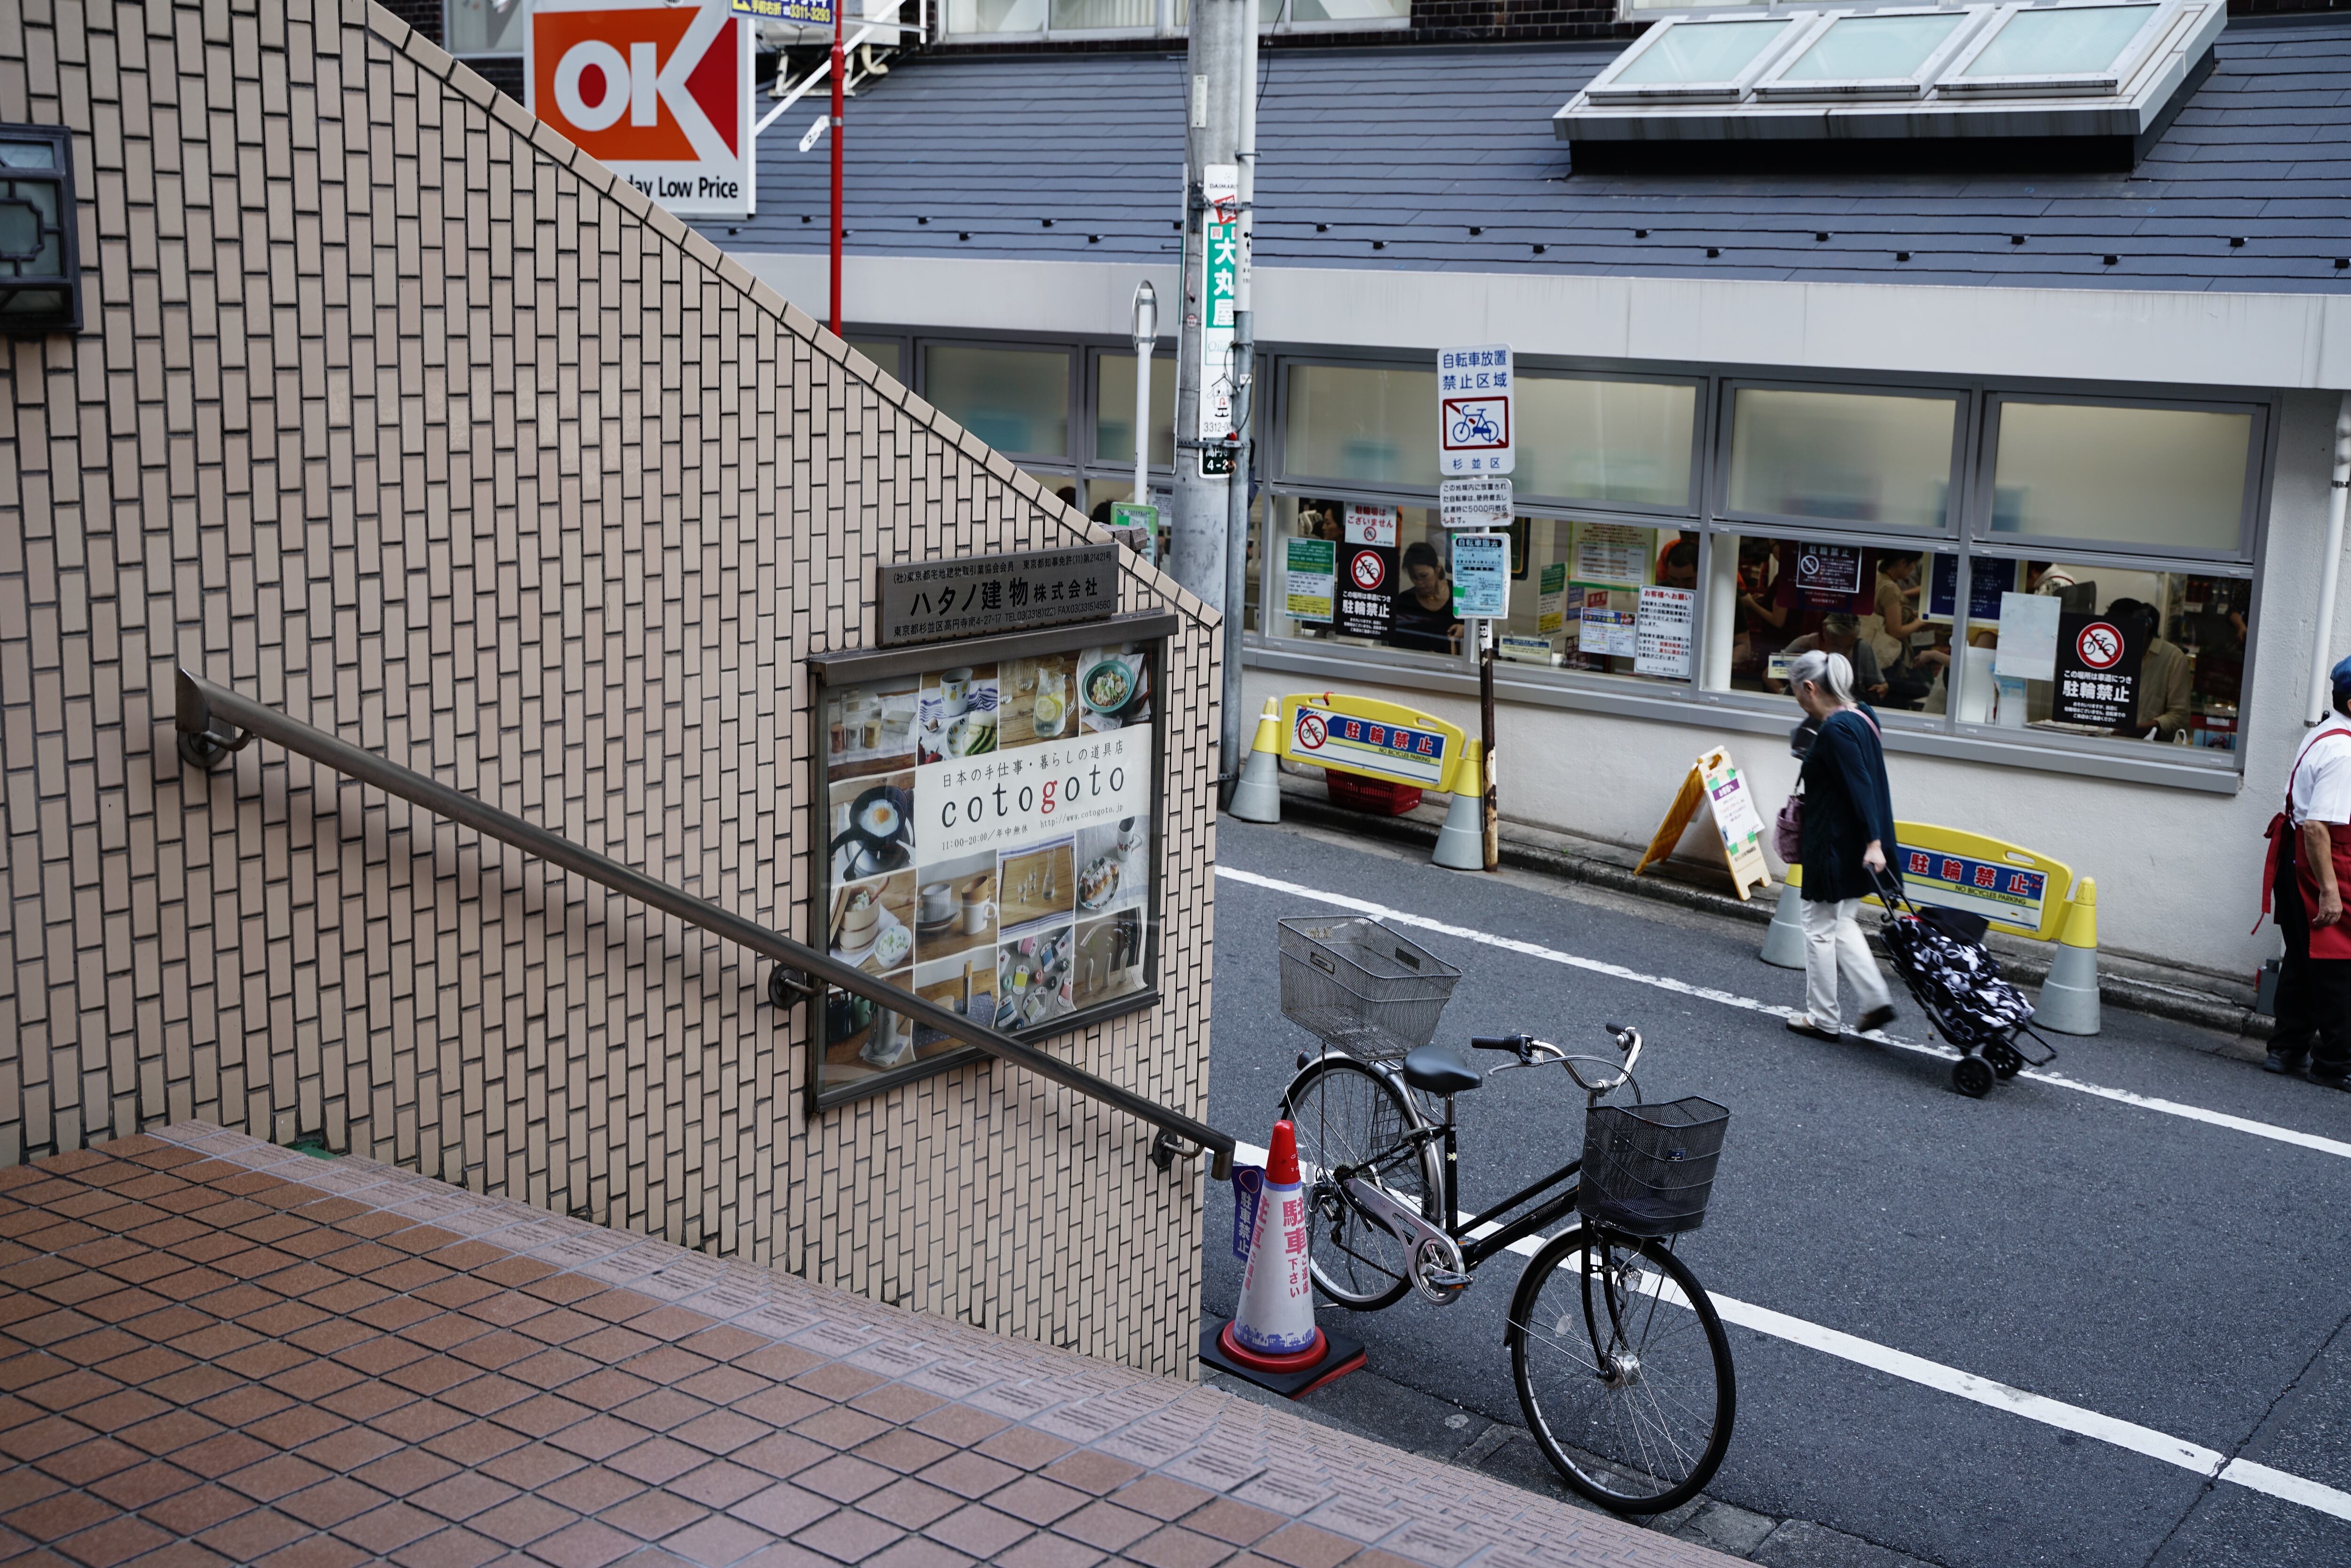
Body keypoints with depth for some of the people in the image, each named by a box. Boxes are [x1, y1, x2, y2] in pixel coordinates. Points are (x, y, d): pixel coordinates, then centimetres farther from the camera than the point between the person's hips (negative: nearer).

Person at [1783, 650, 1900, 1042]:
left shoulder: (1836, 731, -21)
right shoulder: (1861, 716, 8)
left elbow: (1860, 786, -26)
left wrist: (1874, 843, -29)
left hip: (1835, 847, -10)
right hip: (1855, 846, 10)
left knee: (1820, 928, 4)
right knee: (1842, 924, 21)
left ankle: (1823, 1019, 14)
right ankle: (1876, 999, 15)